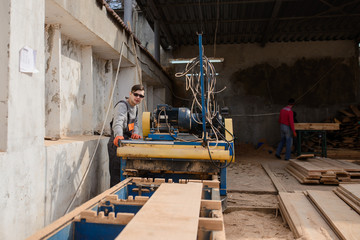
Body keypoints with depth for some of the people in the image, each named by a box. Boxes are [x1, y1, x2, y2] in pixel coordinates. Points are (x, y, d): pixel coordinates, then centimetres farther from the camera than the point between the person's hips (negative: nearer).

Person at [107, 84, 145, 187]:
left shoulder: (135, 107, 14)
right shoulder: (122, 105, -17)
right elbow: (118, 122, -35)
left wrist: (135, 133, -6)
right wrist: (118, 136, -54)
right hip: (117, 143, -9)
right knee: (117, 173, -7)